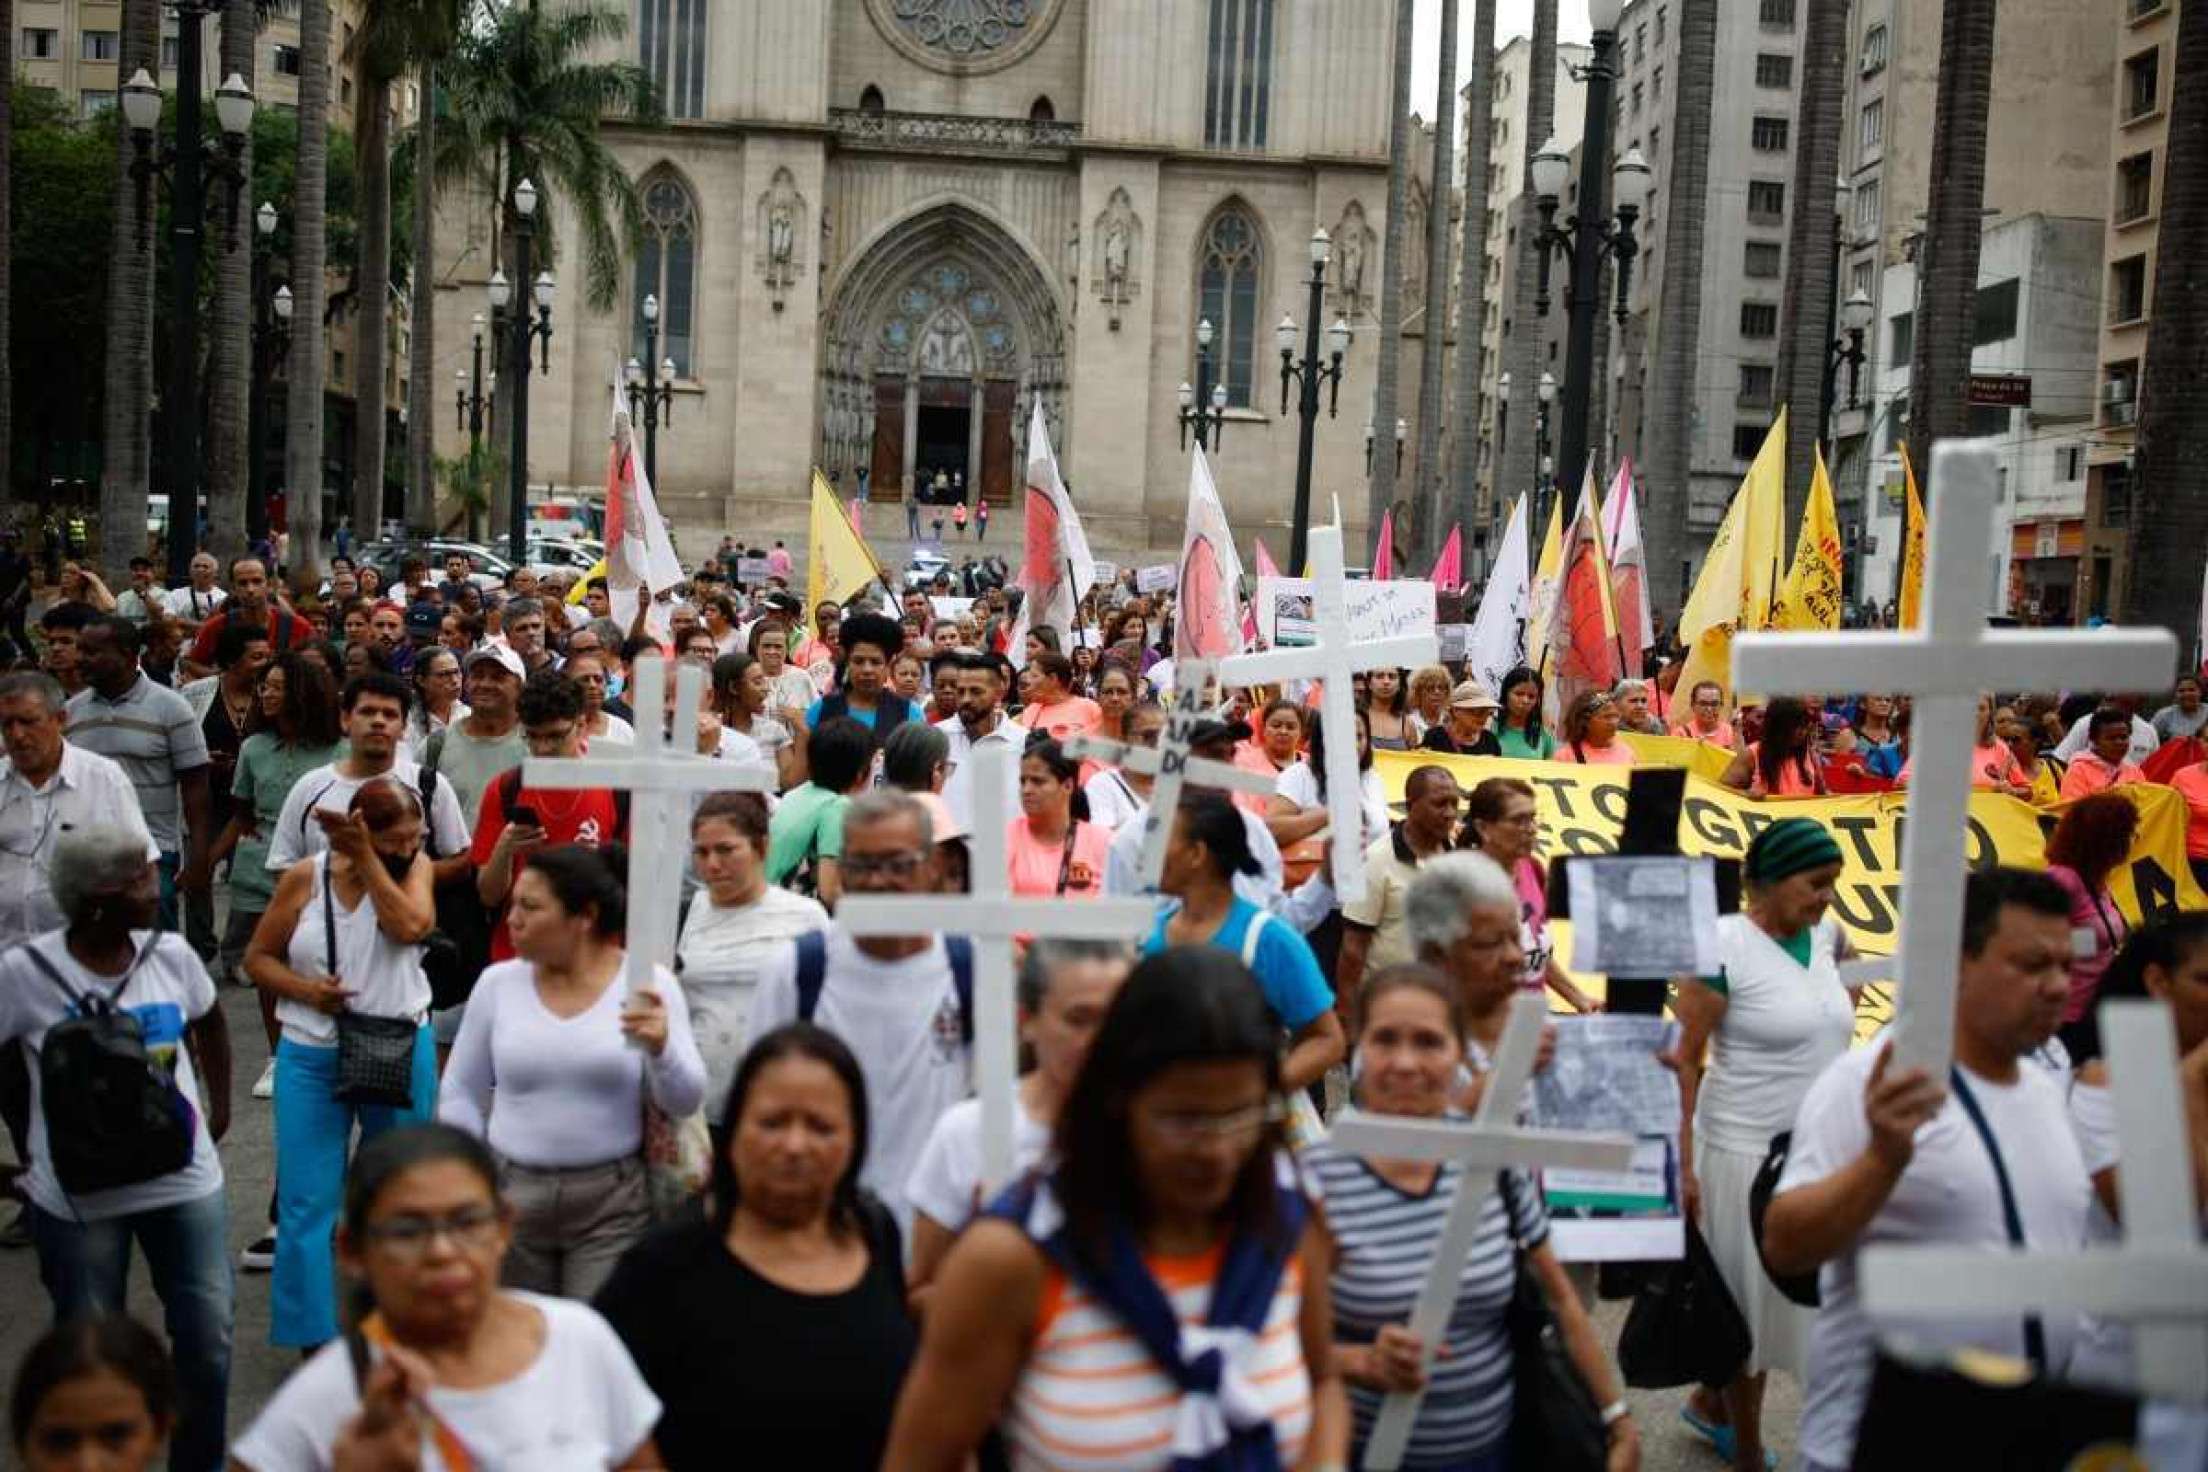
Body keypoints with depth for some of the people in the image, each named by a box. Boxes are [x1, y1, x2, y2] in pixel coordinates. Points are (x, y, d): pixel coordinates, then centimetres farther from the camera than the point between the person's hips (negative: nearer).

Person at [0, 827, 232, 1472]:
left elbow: (210, 1022, 16)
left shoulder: (170, 953, -4)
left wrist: (220, 1104, 14)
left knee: (209, 1339, 8)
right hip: (76, 1197, -3)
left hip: (185, 1182, 3)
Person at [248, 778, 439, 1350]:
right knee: (307, 1200, 0)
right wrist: (304, 989, -15)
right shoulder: (304, 879, -4)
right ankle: (313, 1334, 12)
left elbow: (411, 926, -22)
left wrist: (367, 858, -22)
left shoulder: (414, 868, -2)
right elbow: (258, 955, 3)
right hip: (312, 1056, -1)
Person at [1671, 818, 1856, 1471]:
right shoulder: (1724, 945, -15)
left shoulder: (1827, 936, 3)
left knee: (1791, 1292, 14)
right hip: (1746, 1149, -6)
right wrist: (1682, 1163, -17)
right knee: (1749, 1298, 7)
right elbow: (1684, 1059, -14)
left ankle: (1712, 1402, 37)